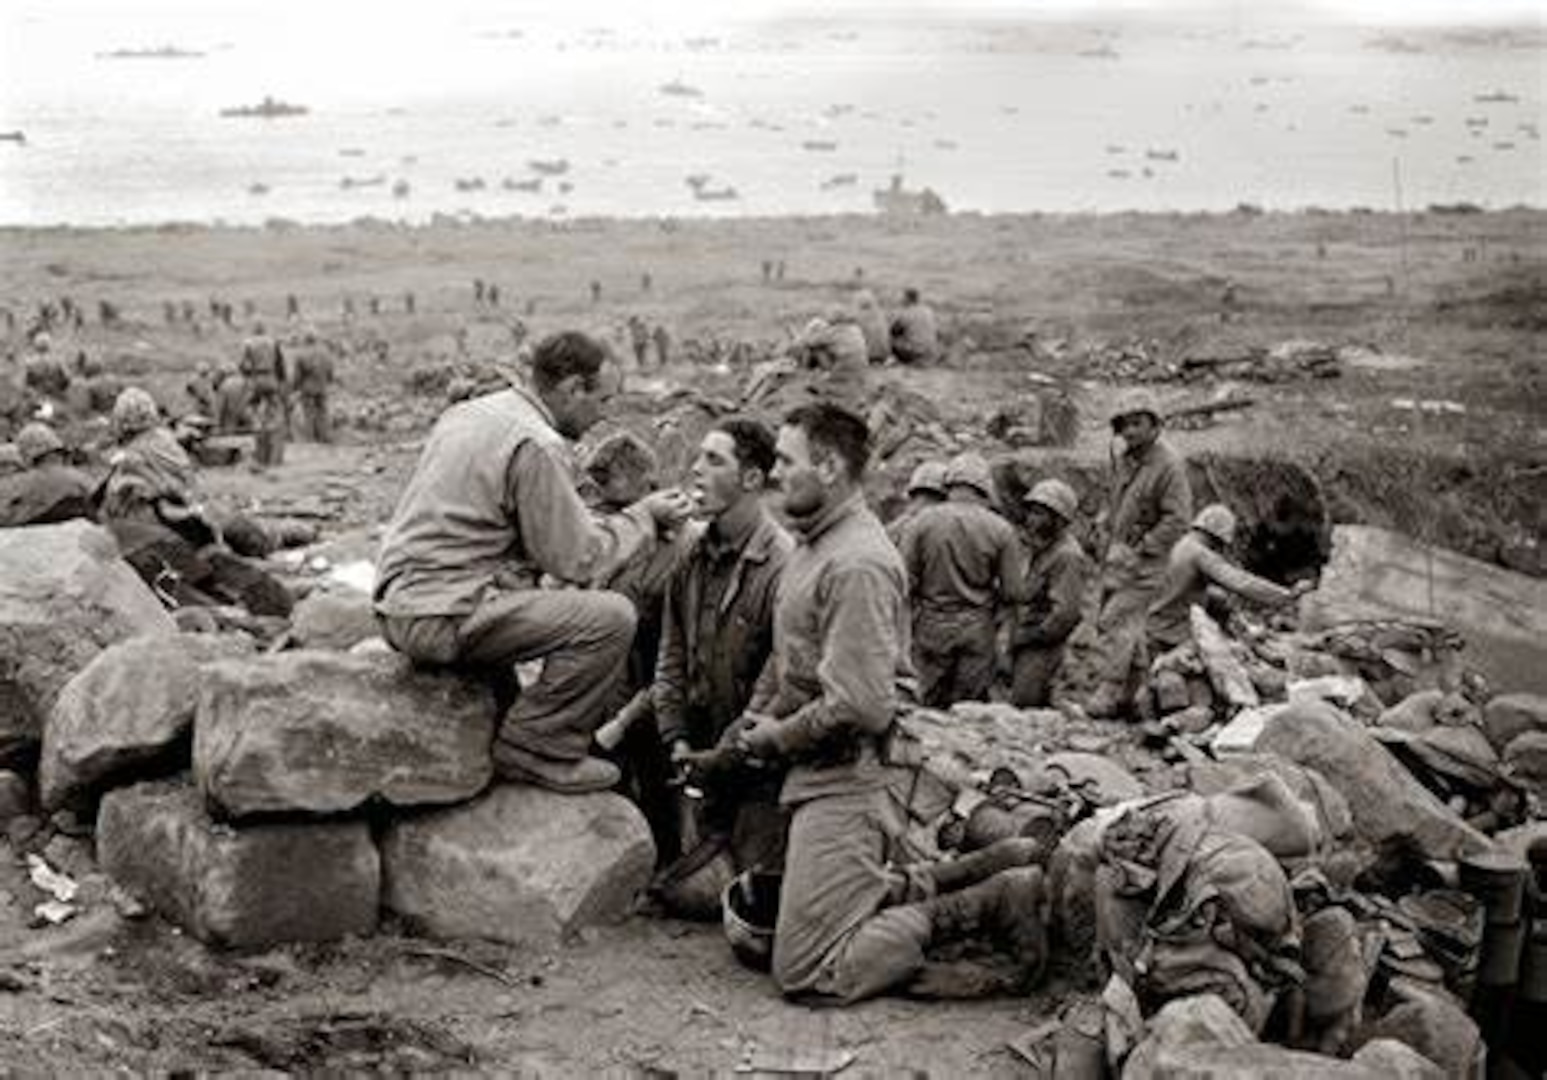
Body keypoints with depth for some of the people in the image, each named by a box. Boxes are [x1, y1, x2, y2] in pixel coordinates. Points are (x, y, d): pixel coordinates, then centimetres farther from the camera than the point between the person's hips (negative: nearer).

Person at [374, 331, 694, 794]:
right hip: (441, 618, -10)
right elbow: (579, 561, -11)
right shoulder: (537, 444, -14)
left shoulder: (469, 412, 15)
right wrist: (644, 516, 4)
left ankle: (492, 733, 29)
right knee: (611, 618, -14)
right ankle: (536, 749, -4)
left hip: (399, 606, 10)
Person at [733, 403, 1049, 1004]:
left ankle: (989, 904, -7)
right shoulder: (812, 546, 13)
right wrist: (753, 722, 5)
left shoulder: (856, 566, -20)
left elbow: (861, 706, -26)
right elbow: (785, 660, 23)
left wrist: (775, 739, -12)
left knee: (807, 972, -12)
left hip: (850, 778, -10)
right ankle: (985, 874, 17)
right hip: (822, 773, 10)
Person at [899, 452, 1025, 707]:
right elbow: (1014, 592, -5)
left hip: (931, 626, 0)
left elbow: (906, 579, -7)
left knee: (932, 703, 9)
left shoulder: (923, 521, -6)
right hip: (978, 629, 0)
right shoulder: (1001, 529, -6)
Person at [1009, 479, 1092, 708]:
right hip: (1026, 648, 10)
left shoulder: (1068, 556, -15)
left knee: (1021, 710, -13)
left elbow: (1067, 612, -22)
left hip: (1041, 650, -10)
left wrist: (1034, 635, -15)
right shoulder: (1044, 550, 16)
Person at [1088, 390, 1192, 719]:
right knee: (1128, 622, 13)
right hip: (1117, 553, 8)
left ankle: (1110, 691, -13)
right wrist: (1110, 540, 13)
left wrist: (1141, 550, -18)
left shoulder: (1169, 465, -16)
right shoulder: (1124, 460, 9)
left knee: (1117, 620, -14)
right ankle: (1129, 690, 21)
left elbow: (1178, 519, -19)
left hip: (1144, 558, -8)